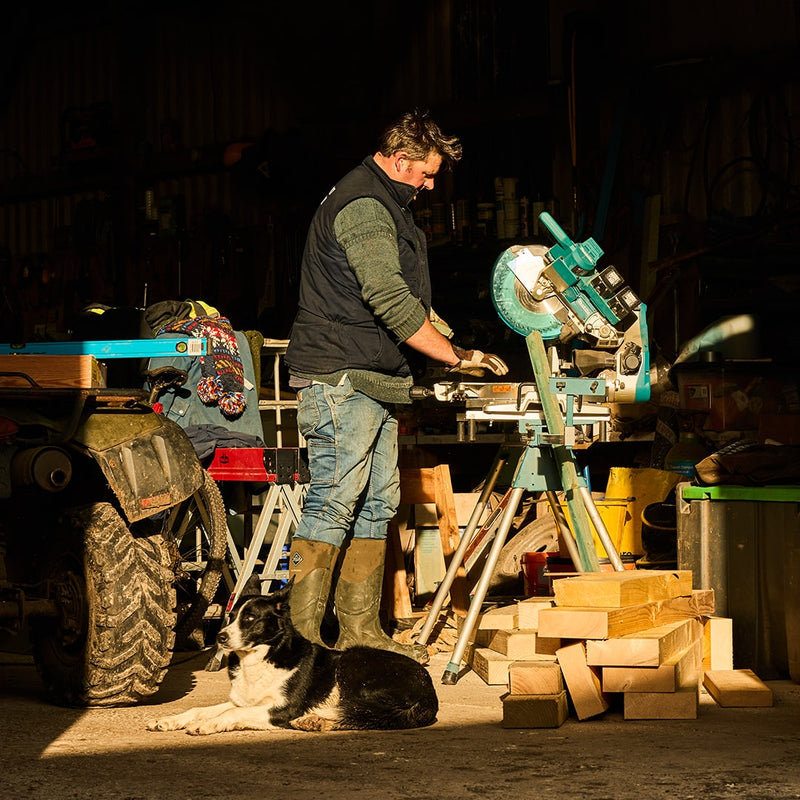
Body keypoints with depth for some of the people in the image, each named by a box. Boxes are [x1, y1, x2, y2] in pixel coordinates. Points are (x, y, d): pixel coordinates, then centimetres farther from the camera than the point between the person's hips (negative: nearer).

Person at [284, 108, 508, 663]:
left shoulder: (385, 204, 20)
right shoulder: (362, 207, -15)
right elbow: (392, 303, -22)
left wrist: (436, 323, 18)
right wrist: (456, 357, -17)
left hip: (372, 379, 11)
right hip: (340, 374, -11)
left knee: (376, 503, 9)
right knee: (334, 503, -12)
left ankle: (361, 628, 12)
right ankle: (302, 632, -11)